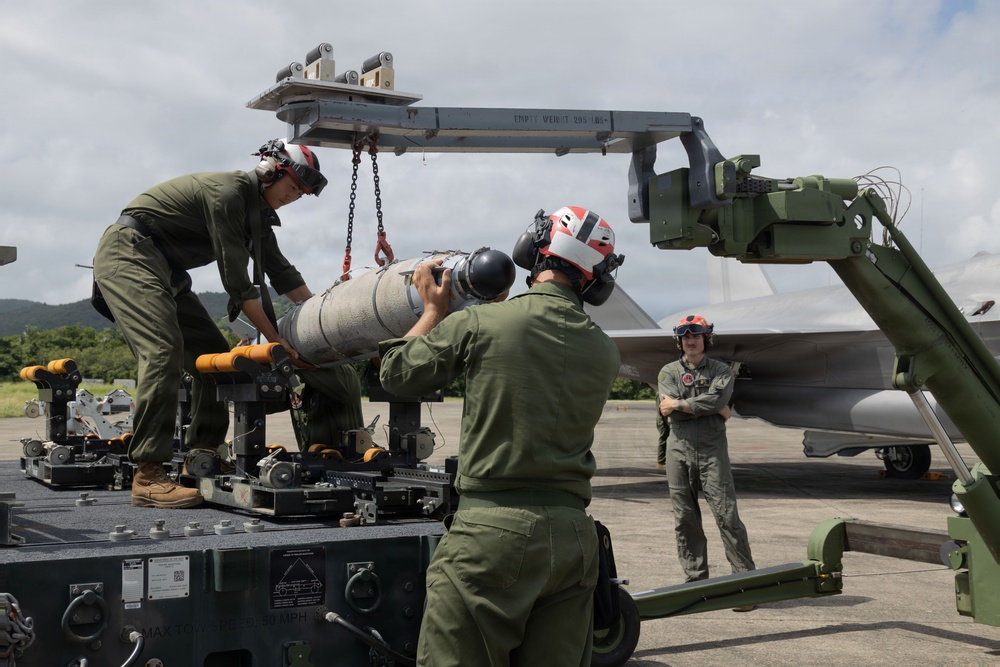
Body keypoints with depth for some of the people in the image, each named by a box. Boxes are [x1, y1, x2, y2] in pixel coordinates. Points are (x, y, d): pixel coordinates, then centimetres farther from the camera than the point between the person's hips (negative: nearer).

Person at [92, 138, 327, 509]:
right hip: (127, 253, -11)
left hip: (165, 271, 11)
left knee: (212, 355, 6)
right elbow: (237, 283, -22)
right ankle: (147, 478, -30)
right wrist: (277, 341, -19)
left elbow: (282, 273, 17)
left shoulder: (257, 210, 12)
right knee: (163, 352, -26)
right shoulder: (227, 192, -19)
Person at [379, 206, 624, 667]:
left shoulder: (477, 325, -7)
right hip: (573, 537, 5)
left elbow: (396, 374, 6)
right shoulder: (604, 353, 7)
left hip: (491, 530, -5)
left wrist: (433, 310, 22)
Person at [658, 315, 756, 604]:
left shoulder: (721, 371, 8)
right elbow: (668, 409, -7)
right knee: (685, 519, 4)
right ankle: (696, 581, 13)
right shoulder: (668, 372, 10)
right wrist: (715, 409, -6)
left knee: (727, 515, -7)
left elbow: (717, 398, -13)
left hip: (712, 450, -2)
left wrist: (680, 404, -9)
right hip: (679, 450, 2)